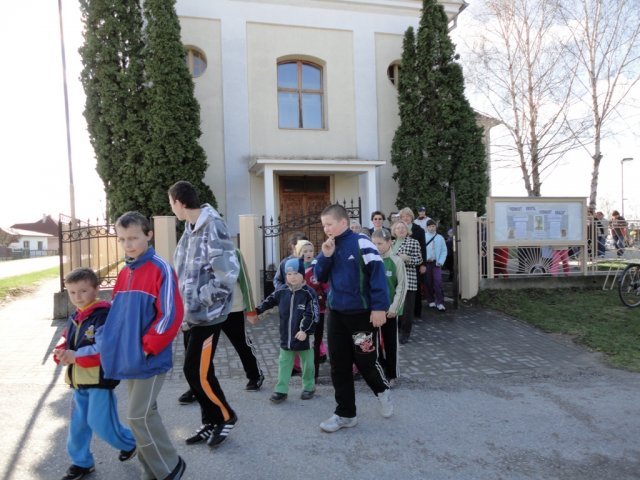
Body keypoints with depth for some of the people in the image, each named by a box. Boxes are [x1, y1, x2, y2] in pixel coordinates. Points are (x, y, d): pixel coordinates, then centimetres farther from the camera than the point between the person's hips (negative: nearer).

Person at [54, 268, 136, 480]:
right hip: (79, 380, 8)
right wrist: (61, 352, -10)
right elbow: (66, 340, 13)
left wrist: (76, 356, -26)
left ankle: (130, 443, 25)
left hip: (100, 378, -8)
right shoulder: (74, 317, 10)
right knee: (78, 423, 16)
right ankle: (81, 462, 34)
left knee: (100, 422, -1)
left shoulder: (104, 315, -20)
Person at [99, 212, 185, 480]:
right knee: (144, 414, 16)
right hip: (129, 358, 8)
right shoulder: (124, 273, 9)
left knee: (138, 416, -3)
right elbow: (117, 312, 18)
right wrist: (111, 342, 6)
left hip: (150, 359, -7)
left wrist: (148, 346, -18)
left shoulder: (160, 269, -15)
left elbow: (171, 315, -20)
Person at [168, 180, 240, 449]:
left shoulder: (213, 227, -20)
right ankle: (211, 422, 32)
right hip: (195, 312, 9)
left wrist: (201, 300, -18)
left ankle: (226, 417, 23)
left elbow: (228, 273, -26)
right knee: (196, 370, 15)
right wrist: (186, 304, 9)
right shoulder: (191, 228, 9)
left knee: (196, 371, 0)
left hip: (207, 314, -9)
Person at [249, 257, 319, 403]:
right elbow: (269, 301, 14)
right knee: (284, 363, 10)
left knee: (307, 364, 12)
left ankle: (309, 387, 30)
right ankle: (281, 391, 18)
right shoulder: (282, 291, 1)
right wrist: (256, 312, 12)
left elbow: (312, 314, -17)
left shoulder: (308, 293, -13)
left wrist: (304, 330, -26)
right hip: (286, 336, 4)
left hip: (303, 336, -4)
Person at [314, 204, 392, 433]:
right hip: (336, 313, 7)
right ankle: (345, 413, 23)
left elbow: (378, 274, -16)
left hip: (362, 313, -6)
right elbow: (319, 277, 6)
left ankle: (382, 391, 36)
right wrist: (325, 255, -11)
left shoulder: (360, 243, -13)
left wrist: (380, 307, -20)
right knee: (339, 365, 9)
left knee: (365, 361, 4)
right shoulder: (330, 246, 8)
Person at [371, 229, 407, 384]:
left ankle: (391, 374, 21)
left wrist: (394, 307, -13)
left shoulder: (396, 261, -8)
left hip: (389, 308, -3)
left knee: (390, 342, 8)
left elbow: (402, 287, -8)